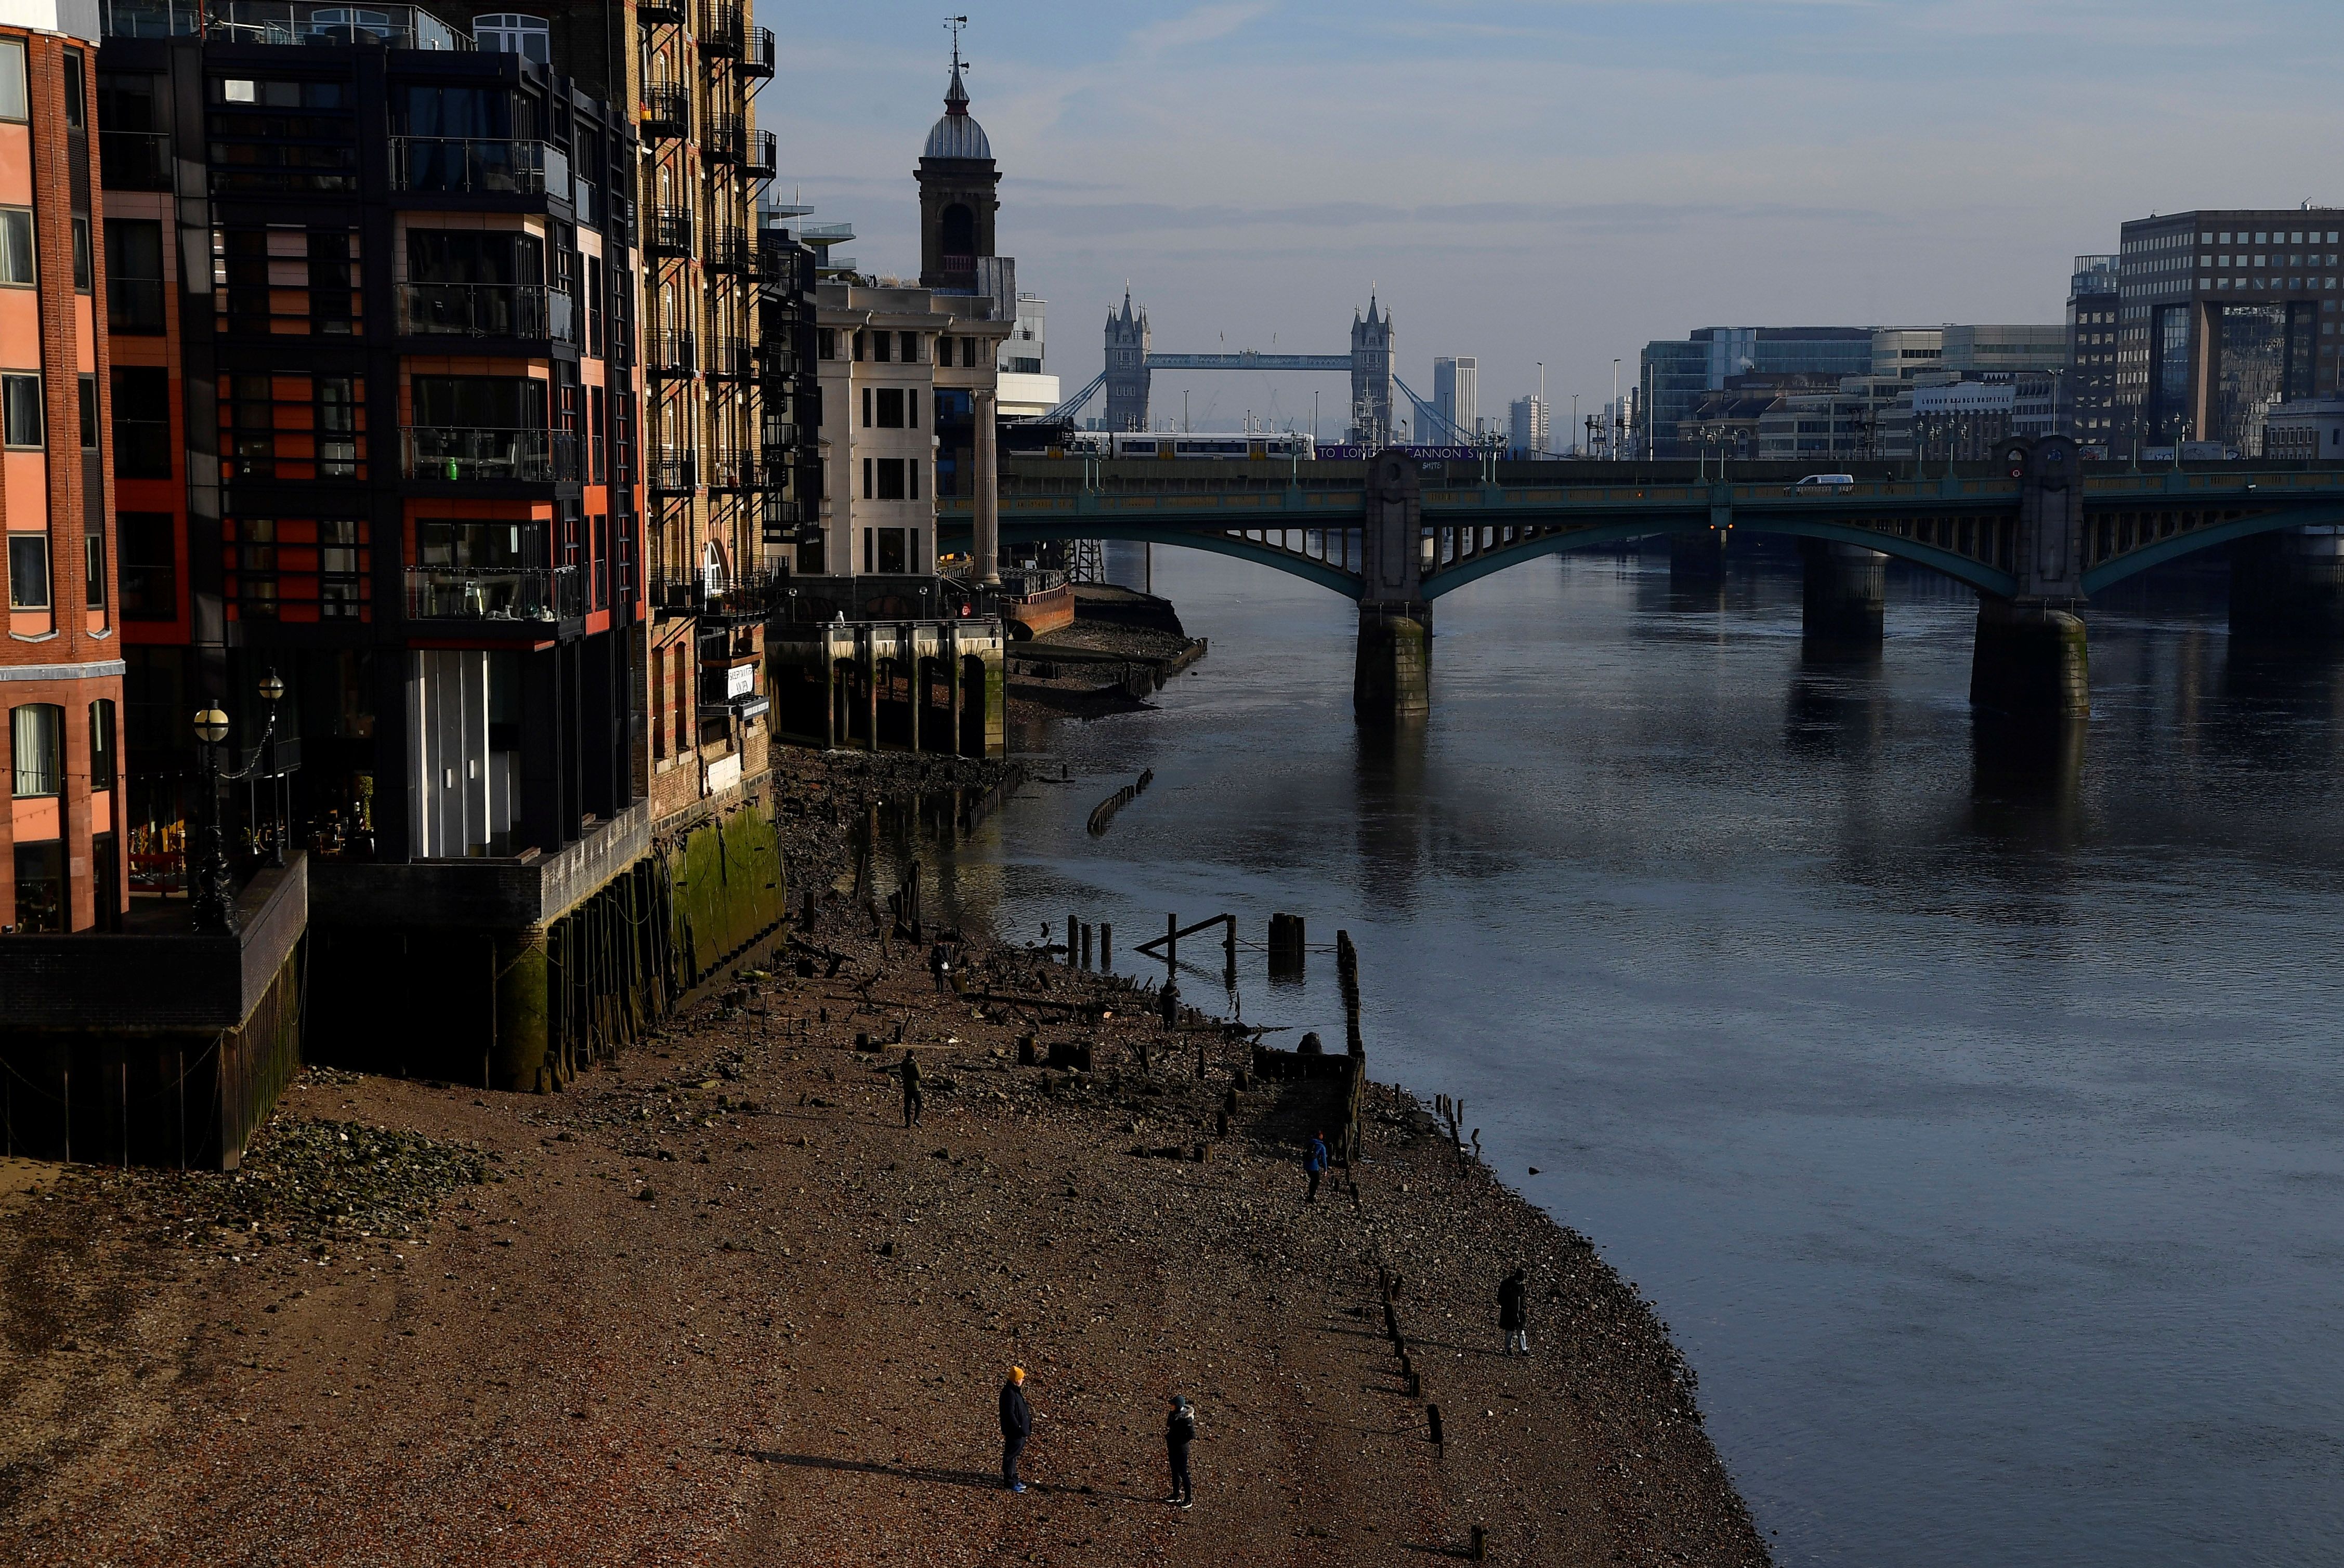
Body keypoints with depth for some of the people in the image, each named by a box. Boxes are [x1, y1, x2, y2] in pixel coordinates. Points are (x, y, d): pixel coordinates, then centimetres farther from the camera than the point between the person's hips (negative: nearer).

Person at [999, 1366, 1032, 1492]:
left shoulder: (1016, 1391, 9)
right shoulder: (1009, 1393, -23)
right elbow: (1010, 1414, -25)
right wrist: (1019, 1429, -23)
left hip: (1020, 1431, 10)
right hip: (1014, 1432, -10)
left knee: (1015, 1455, 20)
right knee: (1010, 1456, 1)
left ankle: (1014, 1479, 31)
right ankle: (1010, 1482, 9)